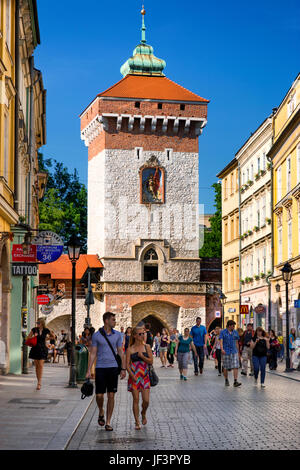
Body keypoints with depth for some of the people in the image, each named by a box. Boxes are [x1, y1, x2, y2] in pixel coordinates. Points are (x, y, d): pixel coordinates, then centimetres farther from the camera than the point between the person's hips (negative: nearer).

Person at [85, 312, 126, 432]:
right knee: (99, 395, -3)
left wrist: (123, 369, 4)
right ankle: (101, 413, 28)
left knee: (111, 396, 0)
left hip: (113, 368, 2)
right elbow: (93, 353, 1)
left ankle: (108, 423, 7)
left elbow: (120, 352, 9)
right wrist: (89, 370, -4)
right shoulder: (96, 335, -1)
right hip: (100, 368, -1)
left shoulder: (117, 335, 5)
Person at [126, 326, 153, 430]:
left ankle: (143, 414, 28)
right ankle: (137, 422, 9)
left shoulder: (147, 347, 4)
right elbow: (127, 364, -2)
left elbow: (151, 361, 0)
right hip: (134, 377, -1)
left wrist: (142, 356, -13)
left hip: (144, 376, 1)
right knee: (136, 399, 0)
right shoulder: (130, 349, 1)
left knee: (146, 400, -3)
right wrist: (132, 375, -15)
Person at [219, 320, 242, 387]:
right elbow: (221, 341, -12)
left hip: (234, 352, 2)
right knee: (226, 367, 5)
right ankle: (226, 380, 22)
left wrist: (238, 351, 15)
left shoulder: (235, 332, 10)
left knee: (235, 366, -10)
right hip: (226, 352, -2)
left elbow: (236, 342, 16)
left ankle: (235, 382, -13)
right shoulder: (223, 332, -1)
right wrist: (222, 349, -27)